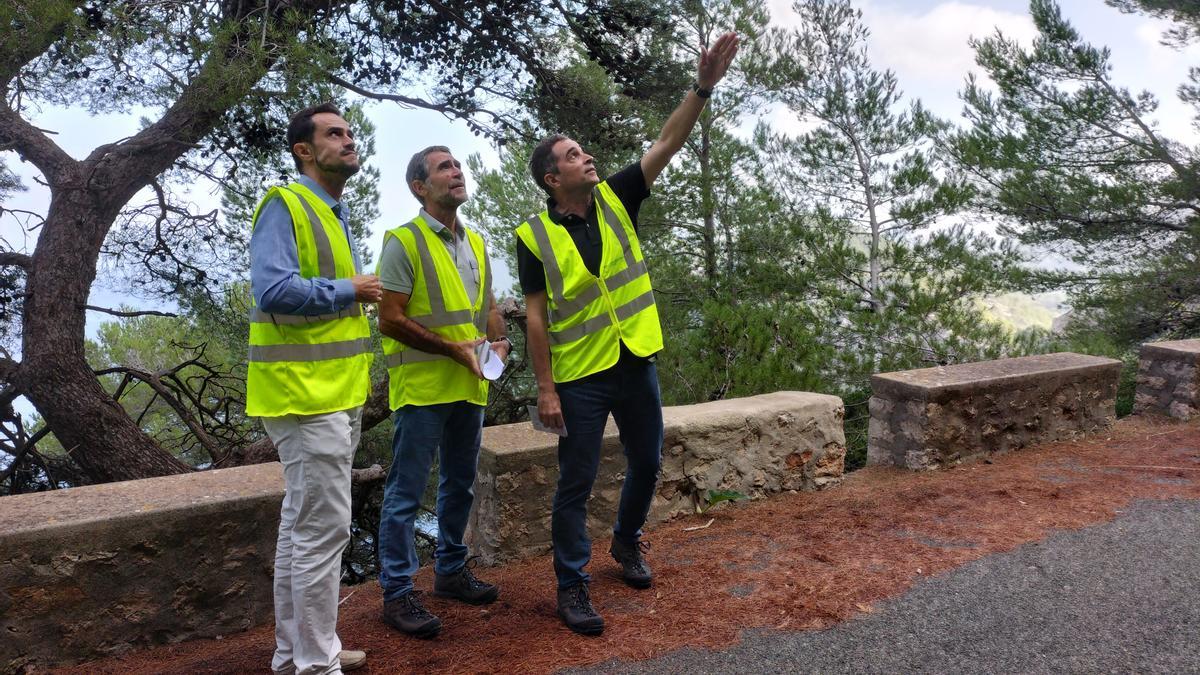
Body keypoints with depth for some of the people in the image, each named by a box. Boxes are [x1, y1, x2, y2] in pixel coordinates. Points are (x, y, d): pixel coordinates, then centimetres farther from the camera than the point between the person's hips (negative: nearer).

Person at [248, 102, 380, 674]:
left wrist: (357, 370, 17)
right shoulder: (284, 205, -11)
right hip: (305, 393, -10)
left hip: (337, 393, 10)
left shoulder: (336, 213, 17)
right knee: (323, 528, -5)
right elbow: (275, 289, -25)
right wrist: (351, 290, -13)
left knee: (302, 524, 16)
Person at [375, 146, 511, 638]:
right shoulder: (404, 242, -9)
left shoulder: (475, 244, 13)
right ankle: (397, 593, 9)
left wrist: (499, 340, -1)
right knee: (406, 492, -1)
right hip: (422, 388, -7)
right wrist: (455, 349, -17)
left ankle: (451, 571, 32)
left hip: (470, 387, 7)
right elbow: (391, 320, -14)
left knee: (460, 485, 17)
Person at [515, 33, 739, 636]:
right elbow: (537, 316, -8)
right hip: (580, 377, -4)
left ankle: (627, 542, 42)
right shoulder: (535, 238, -8)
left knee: (646, 464, 17)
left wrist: (703, 87, -17)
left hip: (637, 362, 4)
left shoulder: (615, 199, 1)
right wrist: (545, 389, -11)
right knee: (576, 483, 2)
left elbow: (665, 146, -6)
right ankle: (572, 587, 16)